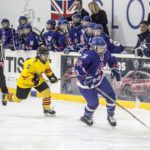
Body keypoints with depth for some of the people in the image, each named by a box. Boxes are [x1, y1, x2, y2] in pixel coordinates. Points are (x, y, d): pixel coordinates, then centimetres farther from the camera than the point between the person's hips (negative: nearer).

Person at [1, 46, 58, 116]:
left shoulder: (46, 62, -9)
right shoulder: (32, 63, -36)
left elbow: (47, 69, 12)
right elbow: (25, 74, -34)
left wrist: (51, 76, -2)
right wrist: (33, 80, -37)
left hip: (38, 79, 7)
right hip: (25, 81, -7)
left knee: (47, 92, -11)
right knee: (18, 98, 9)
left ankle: (47, 109, 4)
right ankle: (5, 97, 39)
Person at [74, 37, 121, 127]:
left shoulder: (105, 54, -10)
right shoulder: (89, 55, -34)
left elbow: (112, 60, 13)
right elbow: (78, 67, -40)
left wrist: (115, 70, 5)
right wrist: (86, 77, -42)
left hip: (99, 78, 7)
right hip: (86, 82, -7)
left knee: (111, 95, 2)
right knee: (94, 103, -3)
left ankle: (111, 115, 26)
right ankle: (86, 117, 29)